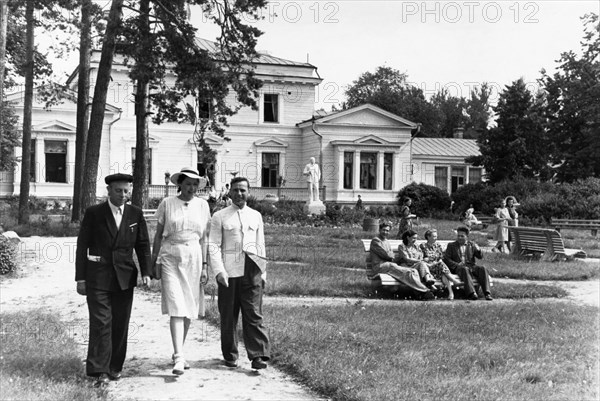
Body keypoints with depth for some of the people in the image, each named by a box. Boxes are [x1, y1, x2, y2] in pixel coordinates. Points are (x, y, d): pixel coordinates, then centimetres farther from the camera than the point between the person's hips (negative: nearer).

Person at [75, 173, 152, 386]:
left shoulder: (136, 214, 6)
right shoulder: (93, 213, -1)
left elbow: (143, 245, 9)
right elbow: (82, 246, 1)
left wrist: (146, 272, -2)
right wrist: (80, 278, -3)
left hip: (124, 277, 3)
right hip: (98, 276, -3)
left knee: (120, 324, 7)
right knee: (101, 323, -9)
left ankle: (115, 367, 19)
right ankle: (100, 370, -6)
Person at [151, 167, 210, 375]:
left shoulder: (202, 205, 7)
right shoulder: (167, 204, 1)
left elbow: (204, 238, 8)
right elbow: (158, 234, 6)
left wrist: (205, 265, 3)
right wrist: (154, 261, 3)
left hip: (194, 258, 3)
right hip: (171, 258, -3)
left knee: (189, 309, 9)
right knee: (176, 308, -11)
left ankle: (178, 352, 26)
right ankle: (179, 358, -14)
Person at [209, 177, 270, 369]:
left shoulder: (256, 216, 15)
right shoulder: (220, 216, 6)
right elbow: (214, 246, 0)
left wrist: (263, 272, 15)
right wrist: (219, 271, -12)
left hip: (251, 271, 2)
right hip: (229, 272, -1)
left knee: (254, 314, -5)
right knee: (228, 316, 5)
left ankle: (258, 355, -4)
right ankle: (230, 356, 18)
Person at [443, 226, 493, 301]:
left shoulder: (471, 244, 19)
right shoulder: (451, 245, 14)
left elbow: (480, 256, 13)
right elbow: (446, 258, 4)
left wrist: (478, 250, -10)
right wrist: (456, 264, -11)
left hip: (471, 266, 3)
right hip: (458, 267, -3)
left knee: (483, 269, -26)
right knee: (465, 269, -36)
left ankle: (487, 293, -34)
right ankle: (471, 293, -50)